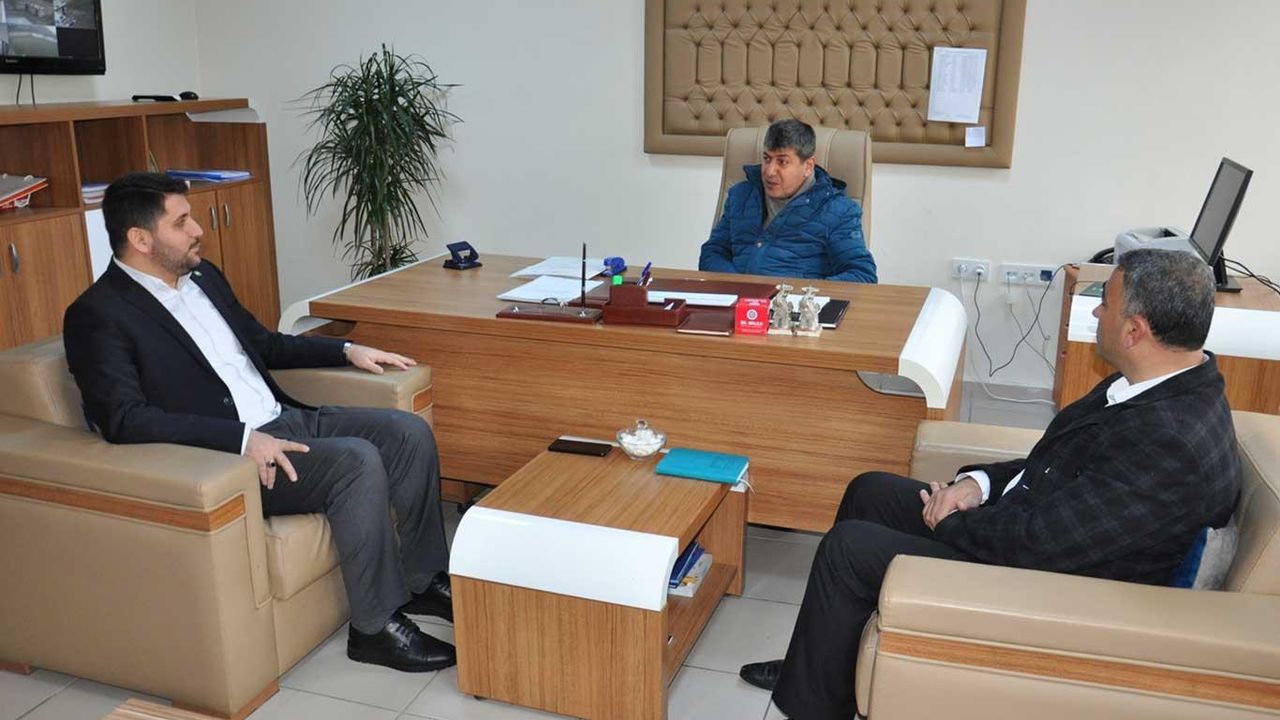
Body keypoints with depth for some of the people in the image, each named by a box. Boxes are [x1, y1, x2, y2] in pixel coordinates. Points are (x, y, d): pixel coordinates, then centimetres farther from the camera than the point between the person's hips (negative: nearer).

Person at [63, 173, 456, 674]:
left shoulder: (203, 276, 15)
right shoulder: (97, 315, -10)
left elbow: (266, 344, 27)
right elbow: (124, 419, -21)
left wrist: (348, 350, 15)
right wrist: (243, 438, -29)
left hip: (283, 420, 8)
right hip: (225, 458, -8)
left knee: (409, 433, -7)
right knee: (358, 460, -28)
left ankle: (422, 579, 8)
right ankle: (375, 626, -13)